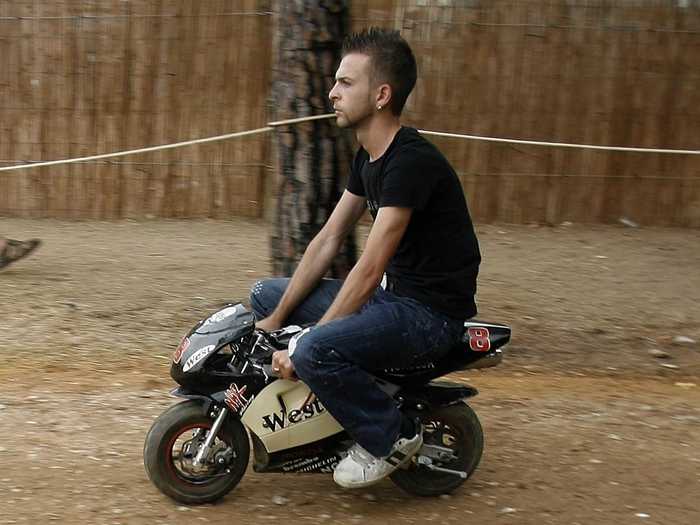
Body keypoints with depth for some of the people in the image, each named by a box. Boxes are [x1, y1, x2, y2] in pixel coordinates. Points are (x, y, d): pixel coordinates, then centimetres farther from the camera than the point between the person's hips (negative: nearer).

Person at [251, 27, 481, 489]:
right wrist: (277, 317, 5)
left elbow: (370, 268, -26)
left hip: (432, 311, -10)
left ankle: (393, 435, -6)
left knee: (317, 352, -32)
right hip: (391, 294, 10)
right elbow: (329, 239, 9)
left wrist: (305, 345, -24)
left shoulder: (411, 161, -23)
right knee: (265, 294, 11)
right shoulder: (369, 156, 7)